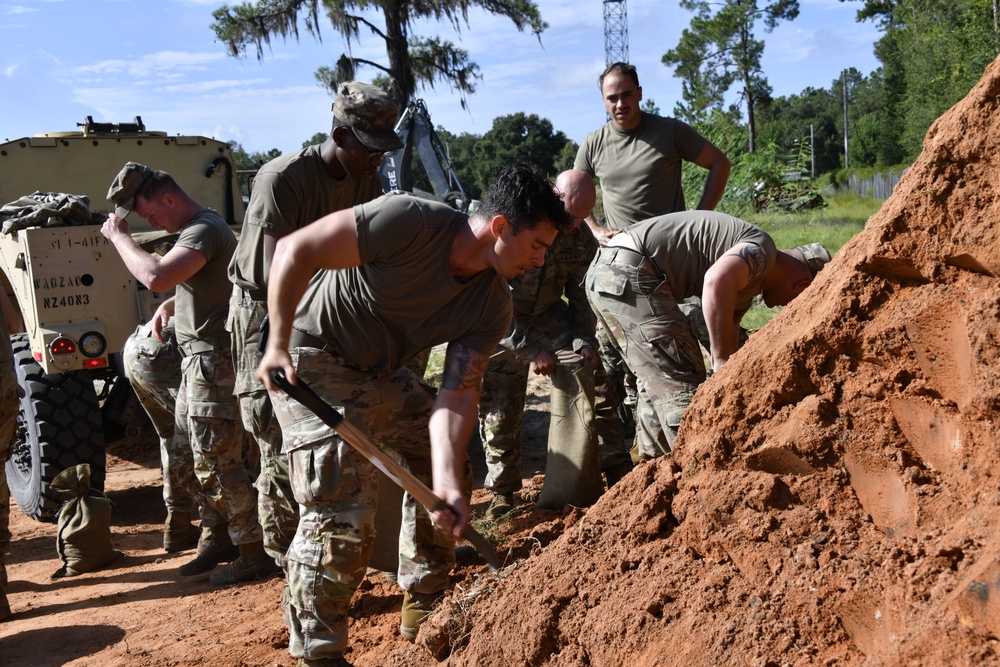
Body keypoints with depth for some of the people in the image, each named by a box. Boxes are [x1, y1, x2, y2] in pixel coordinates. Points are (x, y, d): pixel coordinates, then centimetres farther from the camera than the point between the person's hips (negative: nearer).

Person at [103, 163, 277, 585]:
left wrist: (118, 236, -20)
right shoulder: (194, 229, 15)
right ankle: (221, 534, 30)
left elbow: (155, 276, -34)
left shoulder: (205, 230, -18)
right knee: (189, 451, 18)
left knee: (216, 462, -6)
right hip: (198, 359, 11)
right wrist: (172, 303, 12)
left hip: (214, 359, -11)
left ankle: (254, 554, 3)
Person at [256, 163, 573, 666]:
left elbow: (457, 395, -15)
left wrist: (447, 484, -29)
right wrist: (278, 345, -28)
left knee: (444, 471, 10)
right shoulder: (409, 223, -29)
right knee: (342, 501, -16)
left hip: (380, 372, 8)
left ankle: (423, 613, 26)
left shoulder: (492, 308, -9)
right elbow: (295, 250, -25)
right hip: (312, 357, -8)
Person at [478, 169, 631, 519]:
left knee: (589, 375, -12)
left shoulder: (582, 237, -9)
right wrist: (530, 349, -27)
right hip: (501, 322, -4)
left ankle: (618, 468, -4)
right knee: (498, 411, -3)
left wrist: (585, 342, -10)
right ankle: (502, 493, 15)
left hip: (549, 316, 4)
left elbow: (582, 296, 4)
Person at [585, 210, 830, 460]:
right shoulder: (761, 248, -7)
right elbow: (717, 280, -27)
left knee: (658, 382, 21)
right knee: (684, 383, -8)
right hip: (630, 274, -11)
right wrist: (722, 362, -21)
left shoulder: (749, 285, 23)